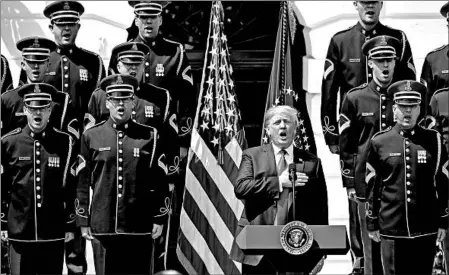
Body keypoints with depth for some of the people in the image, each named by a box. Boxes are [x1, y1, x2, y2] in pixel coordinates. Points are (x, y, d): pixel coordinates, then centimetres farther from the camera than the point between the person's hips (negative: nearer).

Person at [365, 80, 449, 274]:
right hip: (391, 230, -1)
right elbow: (371, 187, 5)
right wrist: (372, 224, 6)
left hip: (426, 230, 1)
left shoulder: (433, 140, 3)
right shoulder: (379, 142, 1)